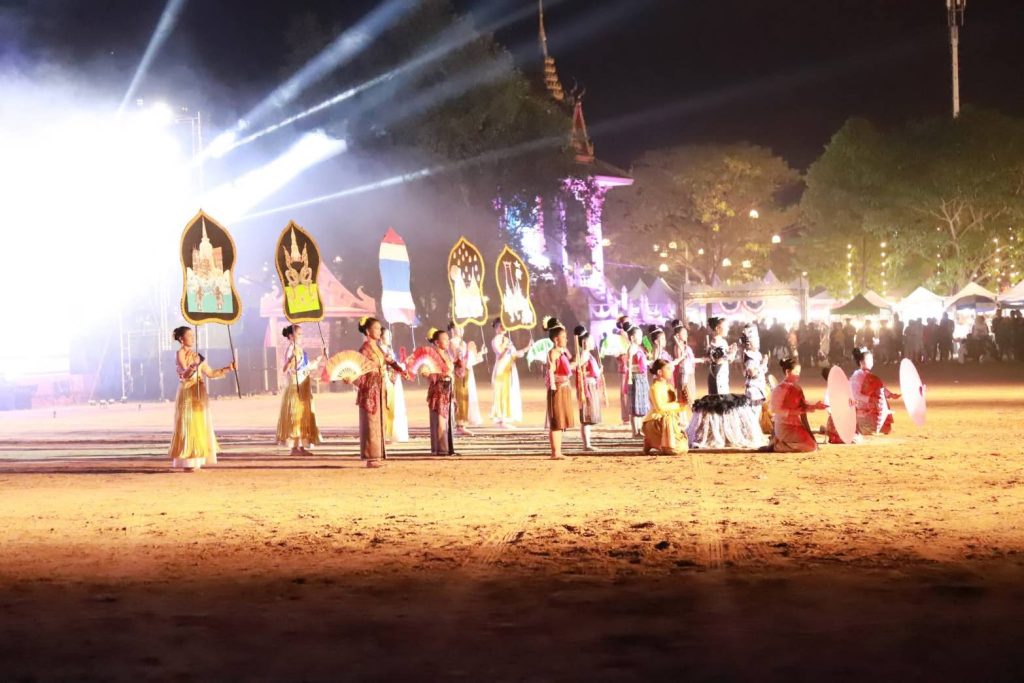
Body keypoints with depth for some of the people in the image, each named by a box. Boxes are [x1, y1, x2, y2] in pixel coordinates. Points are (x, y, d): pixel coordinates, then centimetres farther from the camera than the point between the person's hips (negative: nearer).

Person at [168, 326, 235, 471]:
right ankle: (187, 463, -6)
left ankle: (195, 462, 9)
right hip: (187, 395, -8)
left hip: (199, 395, 8)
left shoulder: (197, 355, 14)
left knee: (200, 427, 6)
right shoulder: (180, 354, -7)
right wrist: (193, 366, -42)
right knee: (188, 426, -8)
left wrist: (228, 368, 7)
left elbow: (210, 373, 15)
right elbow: (185, 374, -22)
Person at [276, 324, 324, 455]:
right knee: (295, 417, -7)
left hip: (304, 389, 9)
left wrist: (317, 362, 23)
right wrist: (291, 358, -43)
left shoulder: (300, 350, 13)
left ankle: (301, 446, 14)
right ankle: (294, 447, -4)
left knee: (304, 417, 10)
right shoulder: (290, 350, -14)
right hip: (294, 388, -9)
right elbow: (285, 369, -28)